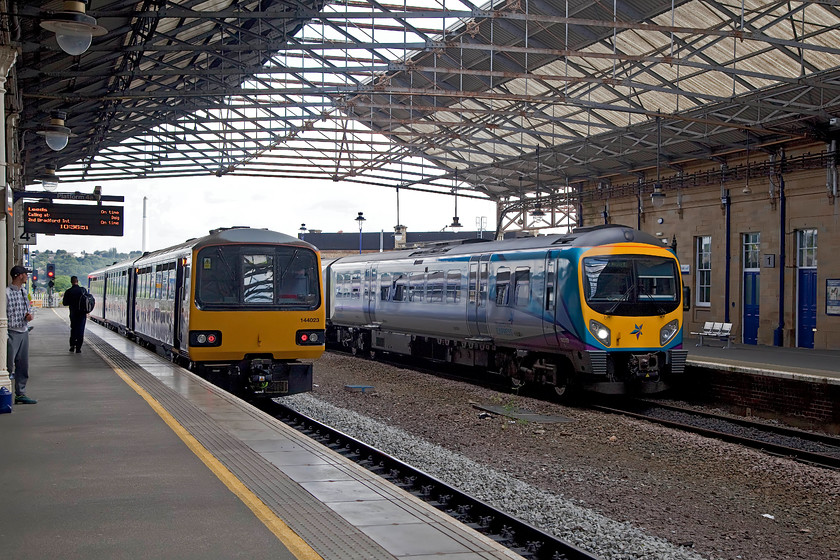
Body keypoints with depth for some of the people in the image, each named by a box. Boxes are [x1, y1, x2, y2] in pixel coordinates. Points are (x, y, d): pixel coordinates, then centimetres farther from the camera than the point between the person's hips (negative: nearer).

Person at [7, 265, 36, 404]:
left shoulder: (23, 292, 13)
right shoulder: (7, 292, -11)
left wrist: (29, 314, 1)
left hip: (24, 332, 8)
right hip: (12, 333, -8)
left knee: (23, 365, 10)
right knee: (8, 366, -7)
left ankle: (20, 394, 18)